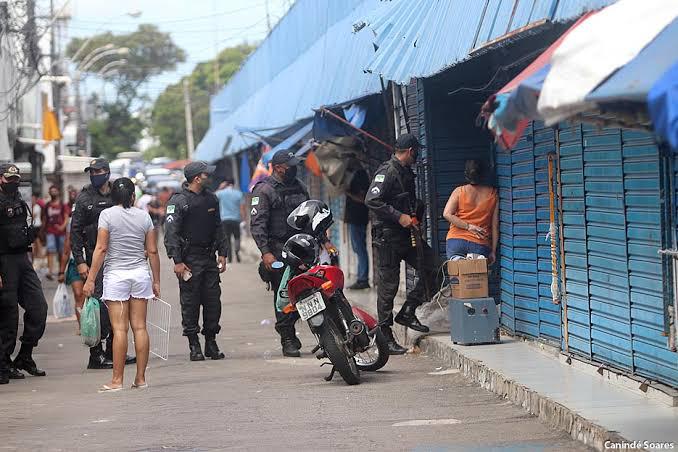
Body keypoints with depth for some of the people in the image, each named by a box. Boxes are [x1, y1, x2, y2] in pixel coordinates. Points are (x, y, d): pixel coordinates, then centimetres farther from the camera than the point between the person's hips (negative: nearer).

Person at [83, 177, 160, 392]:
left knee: (120, 329, -6)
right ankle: (140, 378, 7)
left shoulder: (107, 215, -4)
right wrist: (156, 281, 13)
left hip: (116, 275, -3)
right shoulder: (144, 216, 5)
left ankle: (117, 380, -6)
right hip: (140, 274, 3)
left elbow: (101, 249, -9)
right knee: (140, 327, 5)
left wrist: (90, 279, -6)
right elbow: (152, 251, 6)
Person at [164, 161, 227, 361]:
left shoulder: (211, 199, 12)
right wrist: (177, 261, -17)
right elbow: (171, 233, -12)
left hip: (209, 258, 6)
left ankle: (211, 342, 14)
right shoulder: (178, 201, -9)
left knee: (213, 301, 5)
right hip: (189, 260, -6)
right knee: (190, 303, -2)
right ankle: (194, 346, 4)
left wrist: (222, 254, 13)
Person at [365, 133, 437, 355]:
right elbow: (371, 200, -23)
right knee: (389, 286, -4)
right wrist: (399, 217, -22)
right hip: (388, 236, -9)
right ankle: (385, 337, 3)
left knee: (430, 267, 0)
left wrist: (413, 219, 13)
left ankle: (407, 312, 11)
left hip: (407, 234, 9)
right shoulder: (387, 171, -13)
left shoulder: (407, 172, 16)